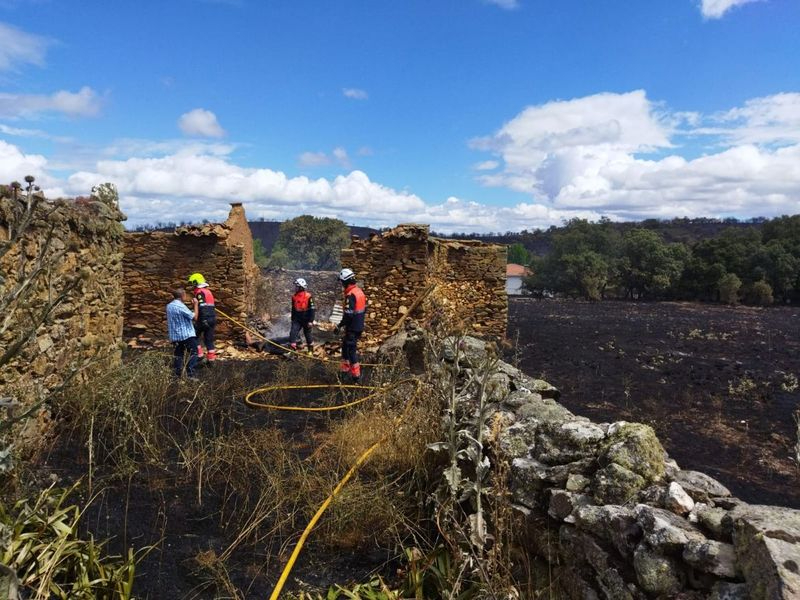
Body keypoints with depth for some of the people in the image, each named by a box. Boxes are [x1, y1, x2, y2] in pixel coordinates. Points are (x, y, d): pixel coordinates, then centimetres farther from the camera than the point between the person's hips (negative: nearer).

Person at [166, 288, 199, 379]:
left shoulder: (169, 306, 8)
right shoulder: (181, 306, -17)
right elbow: (194, 317, -14)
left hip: (175, 335, 8)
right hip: (186, 334, -8)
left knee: (178, 354, 13)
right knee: (193, 353, 0)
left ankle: (177, 375, 11)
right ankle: (190, 374, -7)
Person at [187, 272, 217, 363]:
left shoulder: (200, 292, -9)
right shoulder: (208, 291, 19)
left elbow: (203, 307, -20)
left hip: (204, 319, -8)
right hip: (212, 318, 8)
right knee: (209, 339, 11)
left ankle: (199, 354, 3)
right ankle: (211, 358, 10)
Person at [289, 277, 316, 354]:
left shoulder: (308, 296, -14)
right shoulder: (294, 297, 3)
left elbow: (312, 309, -13)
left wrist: (311, 321, -16)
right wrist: (292, 319, 18)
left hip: (306, 320, -5)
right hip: (297, 319, 5)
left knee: (307, 334, 8)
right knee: (293, 332, -9)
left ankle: (310, 350, 26)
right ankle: (292, 349, -6)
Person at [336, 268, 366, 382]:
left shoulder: (350, 295, -22)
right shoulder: (359, 291, 7)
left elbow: (348, 314, -25)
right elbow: (364, 309, 15)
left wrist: (340, 326, -16)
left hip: (352, 328, -9)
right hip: (359, 326, 9)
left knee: (351, 350, 0)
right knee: (345, 346, 22)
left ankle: (356, 375, 6)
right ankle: (345, 368, 33)